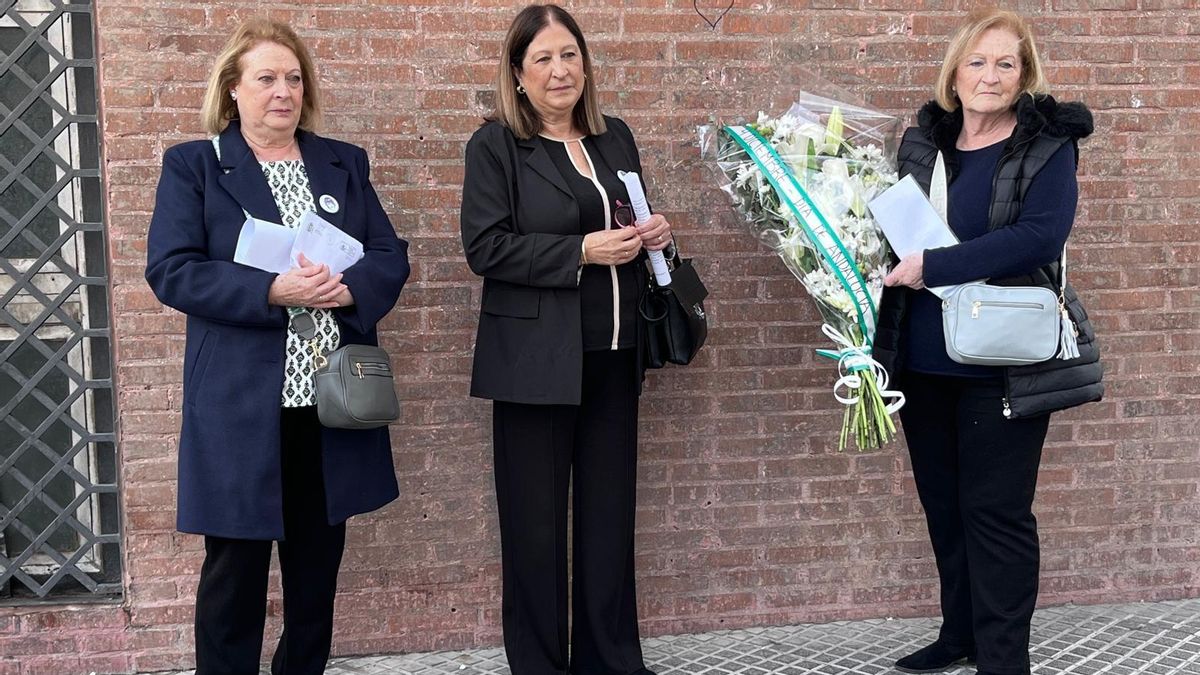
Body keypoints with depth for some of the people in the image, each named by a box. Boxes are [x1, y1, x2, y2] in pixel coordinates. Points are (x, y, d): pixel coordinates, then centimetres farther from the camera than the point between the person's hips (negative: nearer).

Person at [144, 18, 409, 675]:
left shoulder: (344, 163, 13)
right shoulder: (193, 166, 2)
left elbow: (392, 257, 8)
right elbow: (170, 271, -9)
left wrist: (348, 287, -14)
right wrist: (271, 290, -22)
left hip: (333, 400, 4)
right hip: (240, 405, -3)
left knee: (318, 564, 14)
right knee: (235, 565, 5)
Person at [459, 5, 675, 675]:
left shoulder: (616, 137, 12)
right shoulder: (495, 145, -5)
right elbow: (486, 248, -13)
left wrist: (655, 233, 0)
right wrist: (582, 252, -19)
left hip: (614, 358, 5)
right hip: (538, 361, -5)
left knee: (611, 512, 12)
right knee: (537, 523, 4)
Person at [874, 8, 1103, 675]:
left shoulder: (1048, 144, -6)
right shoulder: (922, 143, 8)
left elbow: (1039, 238, -20)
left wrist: (932, 267, -22)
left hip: (1004, 365, -5)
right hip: (924, 363, 5)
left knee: (996, 511, 0)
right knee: (943, 505, 16)